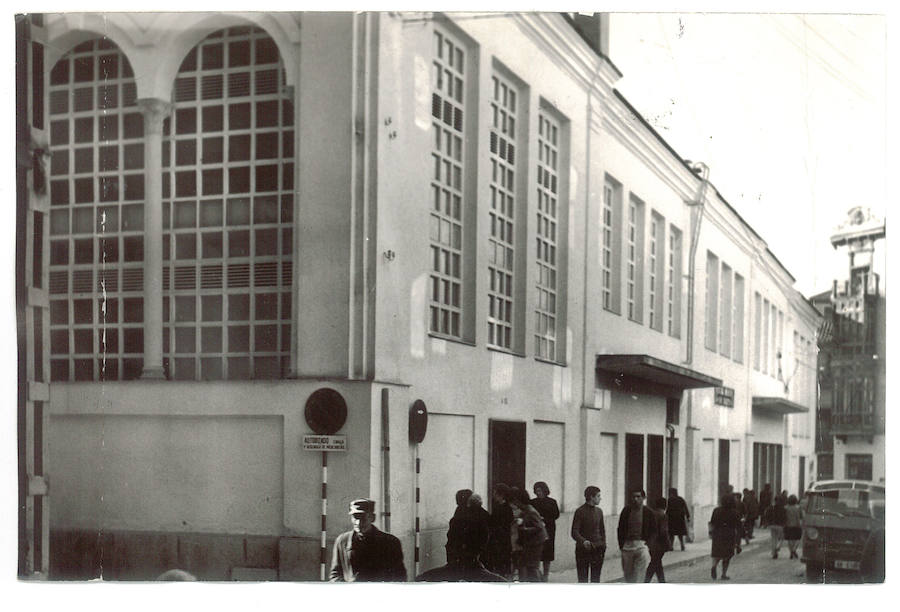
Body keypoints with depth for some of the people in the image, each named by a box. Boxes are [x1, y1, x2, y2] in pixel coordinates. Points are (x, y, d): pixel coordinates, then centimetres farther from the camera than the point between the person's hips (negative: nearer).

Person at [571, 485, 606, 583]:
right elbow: (574, 532, -12)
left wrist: (603, 545, 8)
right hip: (583, 549, -5)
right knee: (583, 579, -1)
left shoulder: (599, 511, 10)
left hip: (597, 549, 5)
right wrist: (583, 541, -30)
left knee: (595, 578, 7)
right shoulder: (580, 512, -7)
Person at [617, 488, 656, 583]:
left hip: (642, 545, -3)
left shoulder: (648, 513, 3)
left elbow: (654, 531, 7)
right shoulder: (626, 511, 9)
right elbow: (620, 529, 12)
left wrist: (648, 542, -7)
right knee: (628, 577, 8)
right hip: (627, 545, 3)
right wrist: (621, 544, 3)